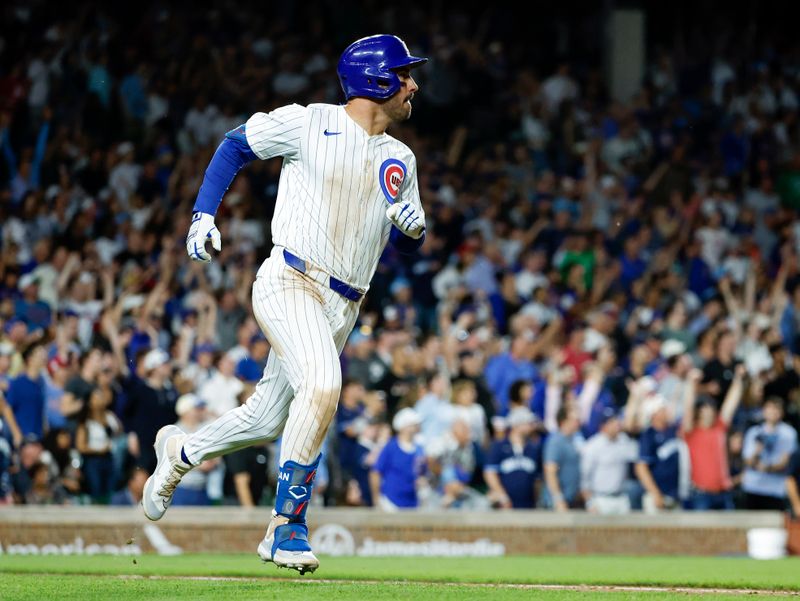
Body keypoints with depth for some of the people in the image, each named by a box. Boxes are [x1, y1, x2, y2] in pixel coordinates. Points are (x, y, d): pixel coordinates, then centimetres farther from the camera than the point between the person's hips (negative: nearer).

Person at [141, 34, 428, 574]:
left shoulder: (401, 160, 15)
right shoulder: (309, 123, -2)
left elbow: (408, 244, 19)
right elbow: (236, 145, 9)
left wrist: (413, 226, -6)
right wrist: (204, 213, -1)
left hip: (343, 307, 7)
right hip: (290, 283, -7)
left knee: (269, 420, 11)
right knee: (321, 386, -29)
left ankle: (181, 452, 40)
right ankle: (287, 525, -21)